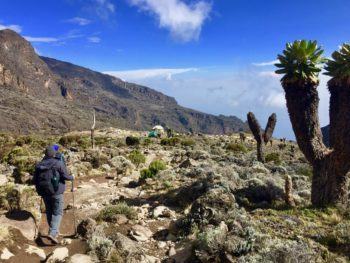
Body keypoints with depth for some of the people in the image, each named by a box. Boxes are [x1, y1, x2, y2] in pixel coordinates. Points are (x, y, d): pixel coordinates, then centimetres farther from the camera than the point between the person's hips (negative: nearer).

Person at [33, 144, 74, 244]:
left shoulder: (39, 165, 5)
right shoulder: (59, 163, -11)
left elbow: (35, 179, 8)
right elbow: (65, 176, -11)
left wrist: (40, 188, 24)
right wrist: (72, 177, 9)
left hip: (44, 192, 6)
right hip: (56, 191, -5)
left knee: (49, 211, 18)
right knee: (57, 212, 1)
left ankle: (54, 231, 29)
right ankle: (52, 233, -13)